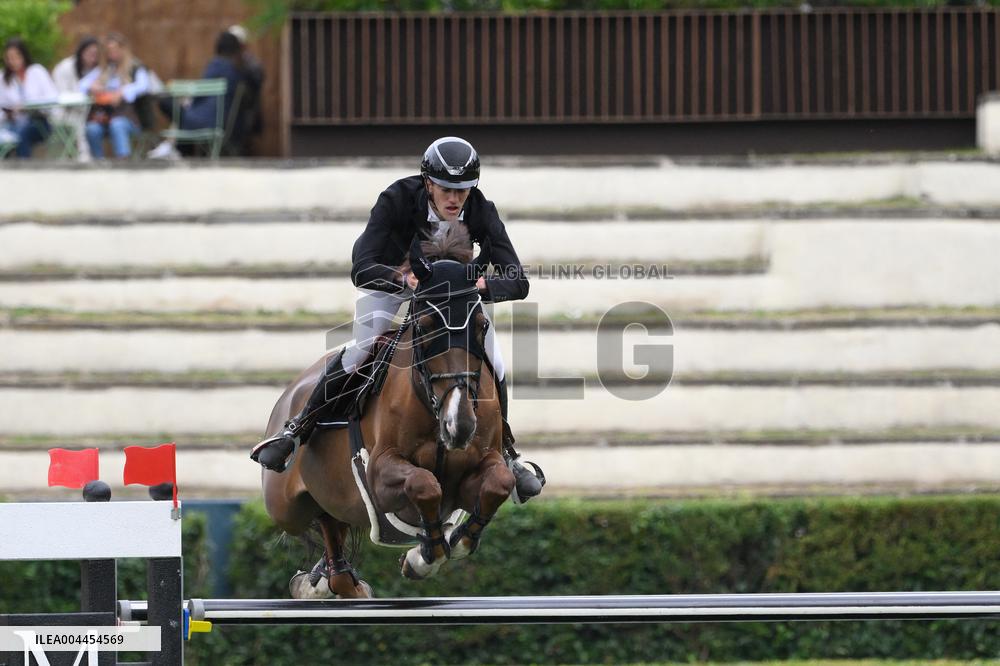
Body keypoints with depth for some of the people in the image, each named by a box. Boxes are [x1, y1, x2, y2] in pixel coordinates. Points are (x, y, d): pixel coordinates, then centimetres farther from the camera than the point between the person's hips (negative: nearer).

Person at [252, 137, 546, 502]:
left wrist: (483, 284, -56)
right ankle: (296, 429, -6)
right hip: (393, 277, -2)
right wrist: (407, 280, -62)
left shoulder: (481, 212, -29)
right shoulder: (398, 199, -35)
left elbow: (517, 283, -33)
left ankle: (506, 453, 13)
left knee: (493, 363, -9)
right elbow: (362, 269, -43)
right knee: (359, 351, -21)